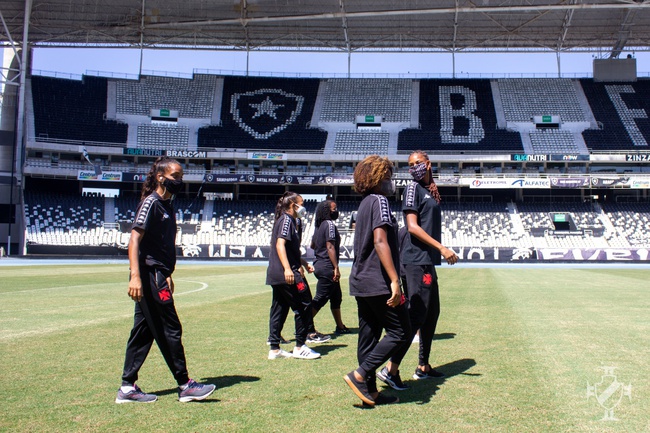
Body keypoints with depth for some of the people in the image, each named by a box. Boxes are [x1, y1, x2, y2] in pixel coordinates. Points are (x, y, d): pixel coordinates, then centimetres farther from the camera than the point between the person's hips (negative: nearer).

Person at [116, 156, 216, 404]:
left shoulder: (166, 205, 17)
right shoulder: (151, 202, -11)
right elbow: (134, 239, -19)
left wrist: (167, 276, 24)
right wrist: (135, 276, -28)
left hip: (157, 277, 10)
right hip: (149, 276, -9)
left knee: (144, 332, 11)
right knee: (170, 330, -4)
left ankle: (128, 387, 17)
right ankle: (185, 385, 5)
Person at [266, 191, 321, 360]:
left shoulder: (292, 221, 21)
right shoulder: (287, 220, -9)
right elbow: (280, 244, -22)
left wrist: (304, 264, 30)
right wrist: (288, 269, -30)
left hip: (277, 275, 10)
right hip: (288, 274, -10)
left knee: (279, 309, 10)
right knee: (303, 306, -3)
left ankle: (274, 349, 15)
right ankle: (300, 347, 3)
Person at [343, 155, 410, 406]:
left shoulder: (364, 204, 18)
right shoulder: (378, 200, -9)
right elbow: (380, 241, -21)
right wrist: (394, 280, -25)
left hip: (361, 282, 9)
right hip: (378, 282, -9)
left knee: (368, 337, 11)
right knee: (400, 331, -1)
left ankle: (370, 392, 16)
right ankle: (360, 375, -5)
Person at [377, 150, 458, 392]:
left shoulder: (430, 190, 18)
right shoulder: (413, 188, -8)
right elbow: (412, 226, -17)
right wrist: (441, 247, -21)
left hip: (428, 261, 10)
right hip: (416, 261, -10)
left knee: (431, 313, 16)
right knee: (416, 315, -13)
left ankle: (423, 367, 27)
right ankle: (391, 369, -11)